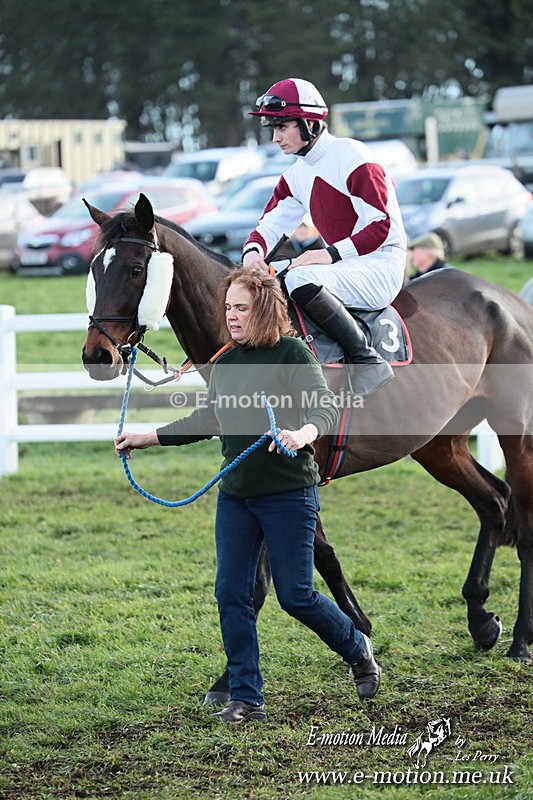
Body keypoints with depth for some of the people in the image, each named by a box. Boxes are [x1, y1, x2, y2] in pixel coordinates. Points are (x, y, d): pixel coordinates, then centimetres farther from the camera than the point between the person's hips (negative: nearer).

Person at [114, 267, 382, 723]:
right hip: (235, 495, 6)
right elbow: (207, 421, 22)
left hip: (289, 494, -6)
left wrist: (302, 434, -42)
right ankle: (246, 698, 8)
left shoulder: (293, 353, -10)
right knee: (231, 595, 1)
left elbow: (325, 409, -20)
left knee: (295, 596, -1)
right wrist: (148, 439, 22)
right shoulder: (226, 363, 9)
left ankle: (357, 650, 26)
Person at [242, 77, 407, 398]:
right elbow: (270, 225, 12)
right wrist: (253, 251, -11)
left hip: (380, 266, -9)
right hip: (341, 264, 9)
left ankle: (367, 359, -23)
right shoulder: (296, 175, 12)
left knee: (300, 281, -32)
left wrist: (331, 254, -26)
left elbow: (382, 226, -19)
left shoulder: (351, 157, -14)